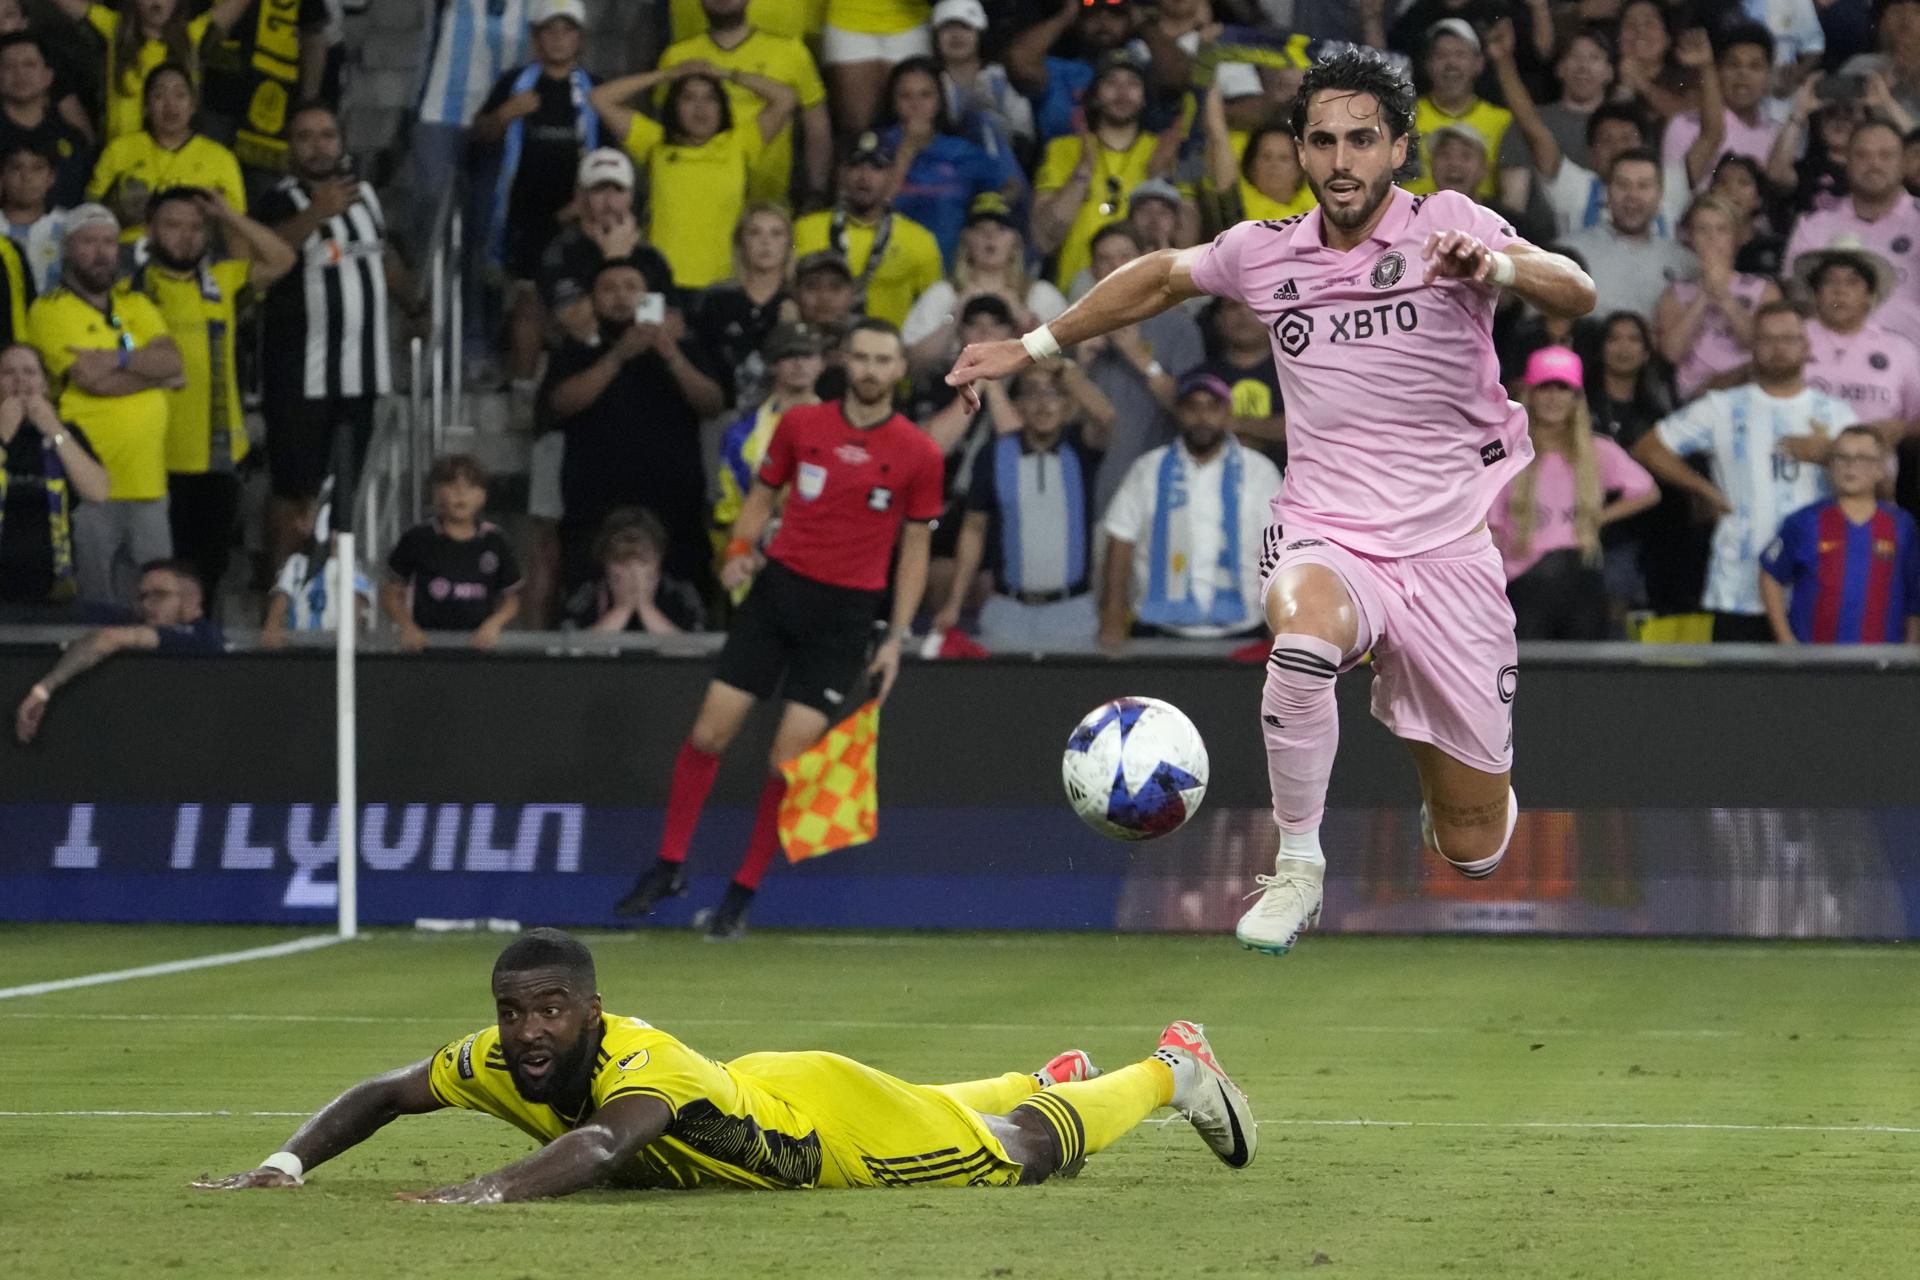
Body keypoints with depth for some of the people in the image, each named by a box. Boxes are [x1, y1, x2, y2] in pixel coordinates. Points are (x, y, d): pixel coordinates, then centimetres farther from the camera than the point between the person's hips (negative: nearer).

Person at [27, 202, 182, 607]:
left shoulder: (136, 304, 17)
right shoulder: (50, 311, -1)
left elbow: (172, 359, 2)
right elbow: (93, 379, -12)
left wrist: (120, 360, -14)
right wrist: (154, 373, 1)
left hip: (147, 482, 5)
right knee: (94, 609, -4)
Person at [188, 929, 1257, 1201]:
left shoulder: (639, 1063, -46)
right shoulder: (496, 1063, -27)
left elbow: (603, 1145, -66)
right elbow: (381, 1095, -18)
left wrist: (495, 1190, -81)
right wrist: (287, 1166, -35)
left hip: (836, 1119, -6)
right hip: (760, 1095, 6)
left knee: (1022, 1149, 17)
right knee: (953, 1117, 36)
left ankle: (1174, 1071, 43)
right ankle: (1057, 1074, 66)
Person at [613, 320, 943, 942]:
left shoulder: (919, 455, -2)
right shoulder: (799, 425, 3)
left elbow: (914, 549, 4)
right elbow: (761, 496, 14)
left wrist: (896, 638, -1)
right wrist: (740, 551, -6)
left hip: (847, 612, -2)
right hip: (780, 584, 2)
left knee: (788, 761, -6)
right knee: (709, 732, -1)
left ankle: (743, 892, 9)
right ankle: (669, 867, 15)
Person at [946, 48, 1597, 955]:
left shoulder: (1444, 224, -6)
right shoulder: (1266, 253, 4)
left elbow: (1577, 295, -21)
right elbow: (1160, 276, 25)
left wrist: (1498, 266, -41)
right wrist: (1035, 346, 26)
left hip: (1447, 555, -1)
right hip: (1326, 541, 1)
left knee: (1473, 851, 3)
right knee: (1304, 635, -40)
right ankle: (1296, 870, -19)